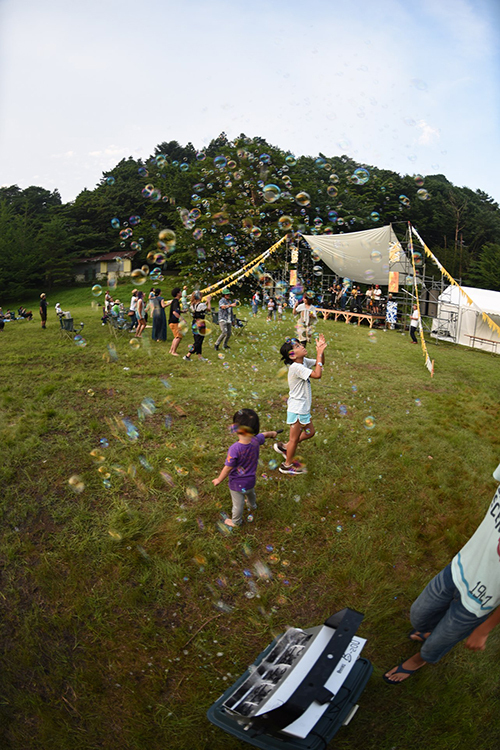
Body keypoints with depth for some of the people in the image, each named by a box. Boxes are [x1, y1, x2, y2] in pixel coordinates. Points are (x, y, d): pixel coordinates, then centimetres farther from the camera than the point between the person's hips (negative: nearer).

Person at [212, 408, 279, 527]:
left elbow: (228, 468, -27)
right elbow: (265, 435, 3)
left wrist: (219, 480, -10)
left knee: (238, 504, 19)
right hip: (250, 480, 6)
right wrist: (272, 433, 26)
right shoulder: (256, 441, -21)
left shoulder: (235, 449, -38)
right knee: (250, 494, 37)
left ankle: (236, 521, 44)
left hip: (237, 483, -6)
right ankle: (252, 505, 67)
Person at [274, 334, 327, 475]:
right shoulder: (296, 367, -26)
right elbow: (317, 374, -33)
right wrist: (319, 353, -26)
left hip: (303, 407, 9)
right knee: (295, 437, 7)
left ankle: (284, 447, 32)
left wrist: (321, 350, -5)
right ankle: (288, 465, 24)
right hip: (297, 408, -9)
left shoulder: (304, 362, 2)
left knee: (310, 432, 20)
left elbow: (320, 363, 14)